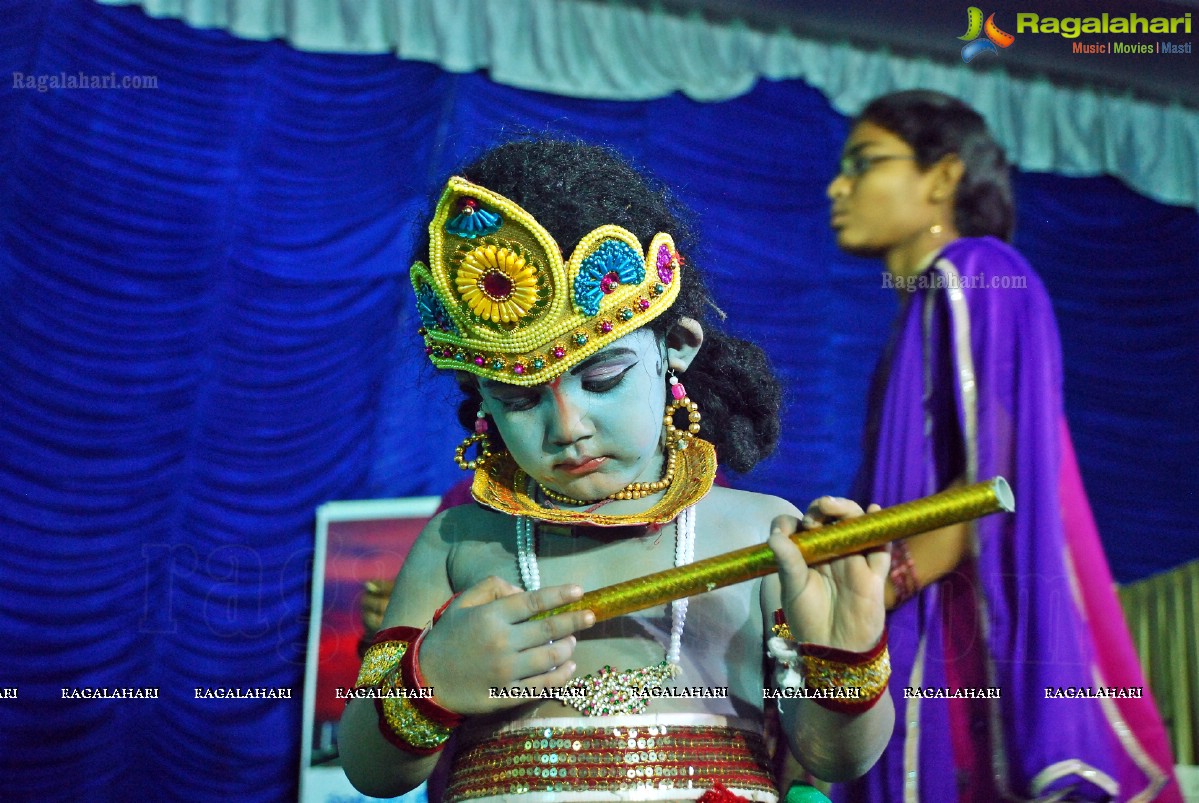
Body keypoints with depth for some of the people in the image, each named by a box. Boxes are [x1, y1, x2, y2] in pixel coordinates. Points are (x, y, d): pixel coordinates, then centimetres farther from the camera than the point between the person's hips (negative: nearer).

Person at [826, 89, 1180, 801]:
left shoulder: (968, 275, -5)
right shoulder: (932, 297, 19)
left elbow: (996, 474, -15)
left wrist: (880, 583, -18)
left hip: (979, 623, -8)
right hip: (944, 635, 8)